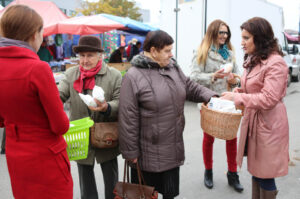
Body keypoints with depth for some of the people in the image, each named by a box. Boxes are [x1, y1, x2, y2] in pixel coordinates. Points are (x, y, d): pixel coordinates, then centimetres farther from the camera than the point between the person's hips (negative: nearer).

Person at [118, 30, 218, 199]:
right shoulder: (134, 76, -16)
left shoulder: (173, 68, 5)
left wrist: (210, 96, -3)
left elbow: (191, 88, 15)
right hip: (148, 153, -6)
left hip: (173, 149, 6)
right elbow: (128, 118, -16)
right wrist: (131, 152, -13)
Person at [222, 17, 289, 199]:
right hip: (253, 120, 9)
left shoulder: (275, 62, -17)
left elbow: (268, 99, -23)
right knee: (255, 170, 19)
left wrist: (236, 97, -19)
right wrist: (234, 92, 0)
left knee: (265, 175, 5)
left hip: (268, 124, -9)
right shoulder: (254, 60, 12)